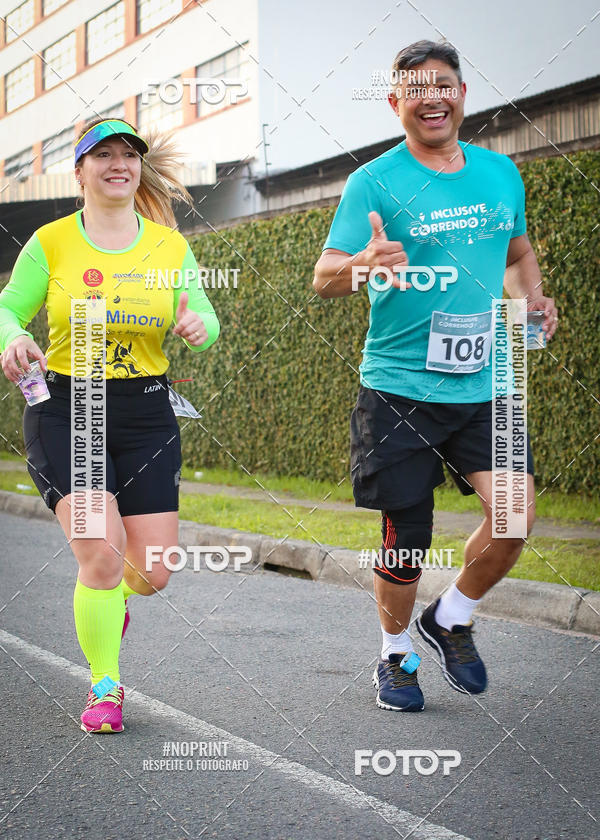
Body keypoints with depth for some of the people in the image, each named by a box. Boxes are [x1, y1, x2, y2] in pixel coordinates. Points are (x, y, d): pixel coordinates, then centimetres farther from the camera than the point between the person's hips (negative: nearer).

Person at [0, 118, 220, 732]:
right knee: (101, 552, -17)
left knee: (152, 573, 1)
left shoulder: (170, 246, 6)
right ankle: (104, 687, 5)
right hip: (64, 411, -2)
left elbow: (203, 321, 6)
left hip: (146, 416, 3)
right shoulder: (50, 243, -1)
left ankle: (111, 594, 40)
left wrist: (198, 326, -18)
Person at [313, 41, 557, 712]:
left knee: (515, 515, -12)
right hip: (399, 388, -3)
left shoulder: (500, 172, 10)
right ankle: (396, 654, 28)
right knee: (405, 538, 2)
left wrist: (532, 301, 6)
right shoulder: (375, 182, -4)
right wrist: (364, 266, -33)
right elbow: (323, 278, -11)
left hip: (485, 386, 3)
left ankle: (452, 619, 16)